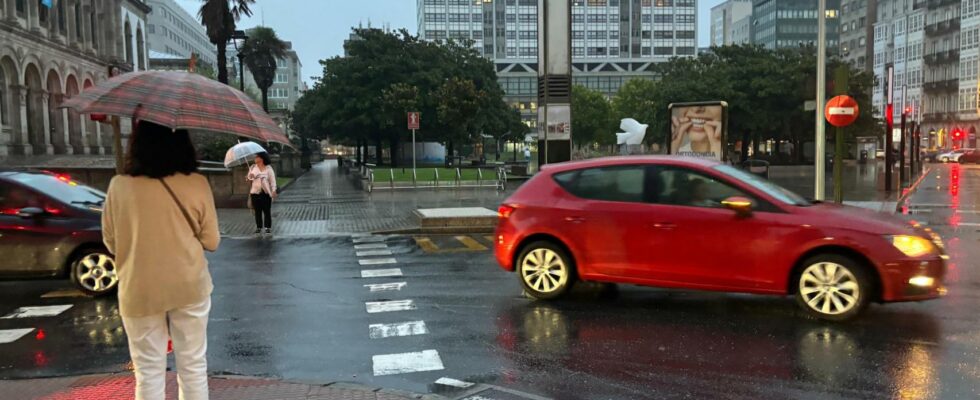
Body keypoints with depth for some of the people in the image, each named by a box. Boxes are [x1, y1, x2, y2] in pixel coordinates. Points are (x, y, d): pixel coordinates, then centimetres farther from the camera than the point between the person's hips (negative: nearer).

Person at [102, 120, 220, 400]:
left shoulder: (119, 186, -8)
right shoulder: (198, 184, -9)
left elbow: (111, 243, 3)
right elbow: (211, 242, -2)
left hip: (140, 292, 0)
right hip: (190, 287, 0)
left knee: (148, 371, 10)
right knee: (193, 366, 12)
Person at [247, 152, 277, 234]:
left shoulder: (268, 168, 0)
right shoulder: (253, 167, 8)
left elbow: (272, 180, -2)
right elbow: (249, 177, 9)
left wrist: (273, 190, -12)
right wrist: (250, 176, -15)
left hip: (266, 193, -3)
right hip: (255, 192, 3)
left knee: (267, 211, 1)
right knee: (257, 211, 5)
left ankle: (268, 227, 7)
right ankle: (258, 227, 13)